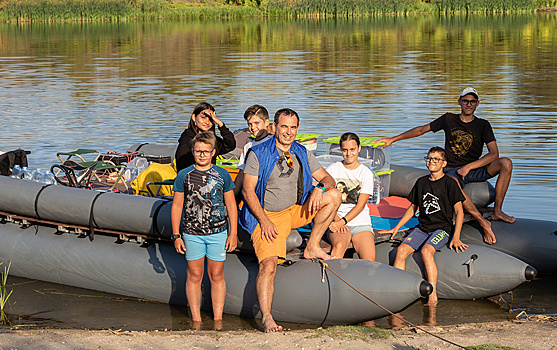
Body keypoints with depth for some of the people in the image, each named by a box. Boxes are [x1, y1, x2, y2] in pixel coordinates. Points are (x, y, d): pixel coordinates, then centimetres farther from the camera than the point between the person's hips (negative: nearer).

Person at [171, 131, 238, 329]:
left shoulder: (222, 175, 3)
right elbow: (177, 206, 4)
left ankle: (218, 320, 12)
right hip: (192, 234, 0)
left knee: (217, 276, 5)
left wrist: (233, 234, 2)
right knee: (195, 276, 4)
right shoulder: (184, 176, 1)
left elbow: (231, 205, 7)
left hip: (218, 233, 0)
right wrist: (176, 235, 0)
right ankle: (196, 320, 12)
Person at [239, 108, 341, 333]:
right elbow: (248, 191, -10)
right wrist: (264, 221, -19)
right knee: (268, 266, -23)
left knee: (334, 195, -12)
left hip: (296, 211, 5)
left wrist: (320, 189, -16)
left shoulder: (302, 154, 7)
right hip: (268, 216, -5)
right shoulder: (258, 154, -7)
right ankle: (266, 318, -24)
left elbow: (326, 178, 9)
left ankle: (312, 247, -5)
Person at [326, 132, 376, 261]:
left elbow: (360, 205, -1)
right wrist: (337, 220, -15)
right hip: (338, 221, -1)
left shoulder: (366, 173, 7)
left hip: (361, 222, 1)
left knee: (369, 261, -25)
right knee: (339, 246, -36)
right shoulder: (332, 170, 7)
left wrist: (343, 221, -16)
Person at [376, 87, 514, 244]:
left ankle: (497, 211, -18)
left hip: (474, 170, 2)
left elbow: (494, 154, -7)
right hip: (452, 170, -2)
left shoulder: (483, 125, 3)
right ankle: (483, 222, -39)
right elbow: (421, 130, 13)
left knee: (506, 163, -24)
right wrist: (393, 139, 10)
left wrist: (468, 167, -16)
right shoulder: (449, 119, 6)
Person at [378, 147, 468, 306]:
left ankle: (433, 296, -35)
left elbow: (459, 211, -4)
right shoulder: (421, 182, 14)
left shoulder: (449, 184, -1)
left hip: (442, 228, -5)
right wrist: (396, 228, 19)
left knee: (426, 251, -35)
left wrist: (456, 237, -14)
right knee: (401, 250, -23)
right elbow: (413, 208, 24)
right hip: (422, 227, 5)